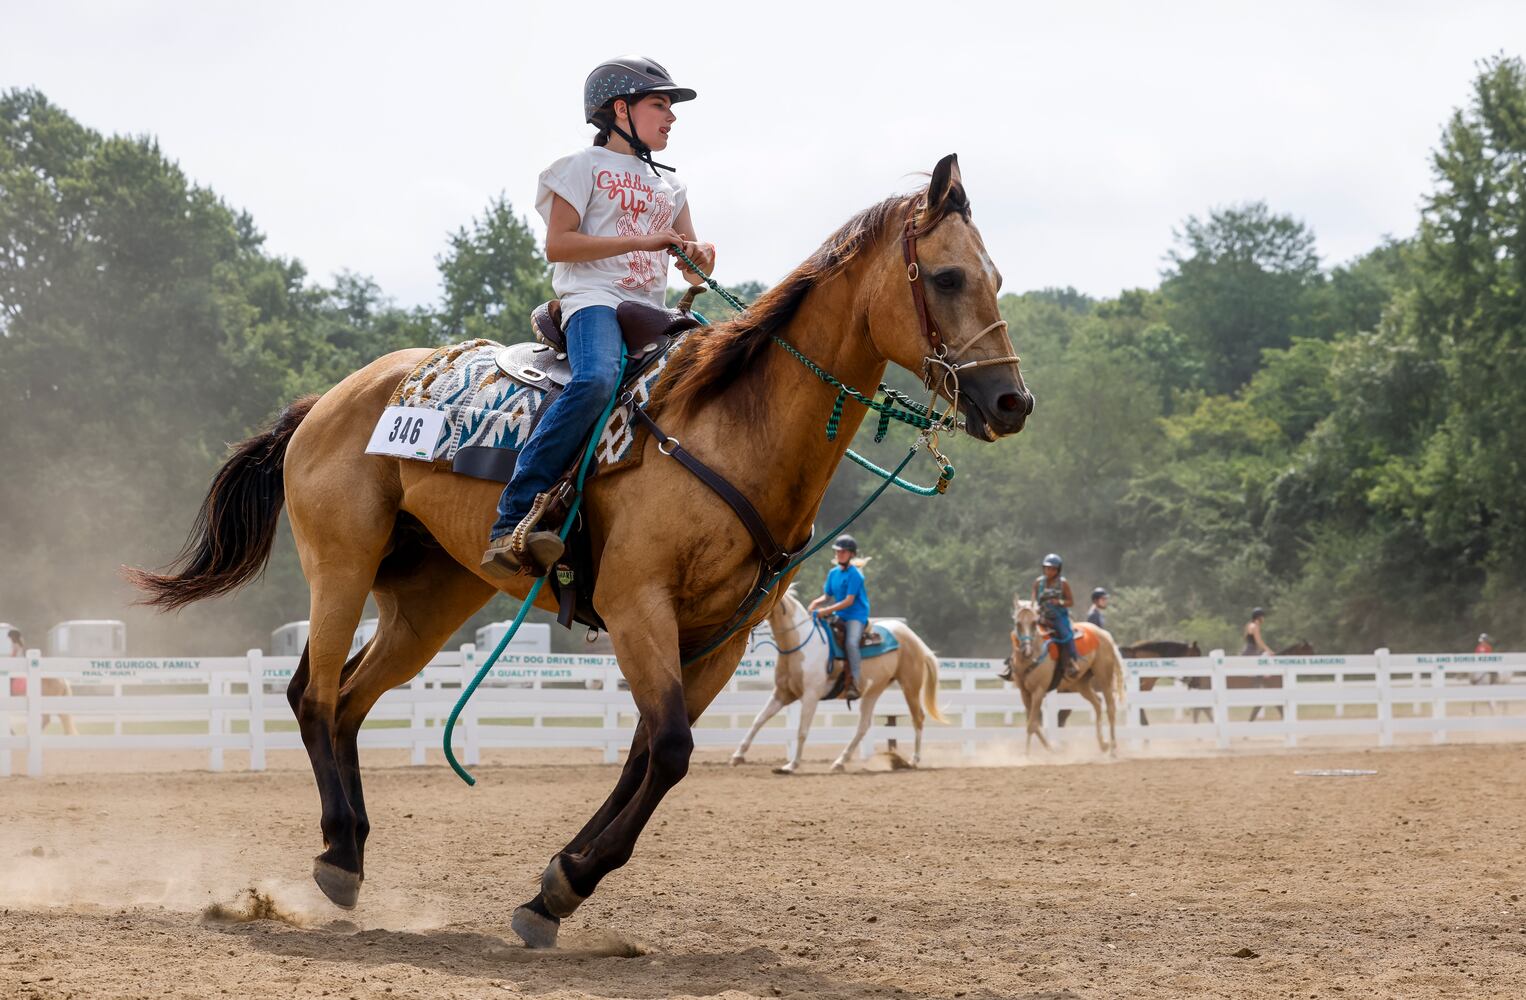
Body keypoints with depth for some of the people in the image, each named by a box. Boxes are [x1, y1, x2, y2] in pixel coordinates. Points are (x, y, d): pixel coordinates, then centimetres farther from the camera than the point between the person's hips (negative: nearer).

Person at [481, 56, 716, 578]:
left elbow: (695, 267, 24)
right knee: (595, 380, -36)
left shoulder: (669, 186, 27)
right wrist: (642, 241, -9)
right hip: (594, 299, -8)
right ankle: (512, 523, -40)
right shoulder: (586, 167, 8)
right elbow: (558, 245, -4)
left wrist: (698, 258, -2)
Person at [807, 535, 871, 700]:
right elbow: (827, 596, 17)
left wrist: (827, 610, -22)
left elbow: (849, 601, -17)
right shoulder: (833, 573, 11)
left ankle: (854, 683, -31)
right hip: (838, 616, 8)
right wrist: (817, 603, -5)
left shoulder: (854, 574, -11)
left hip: (856, 615, -8)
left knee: (851, 642, -31)